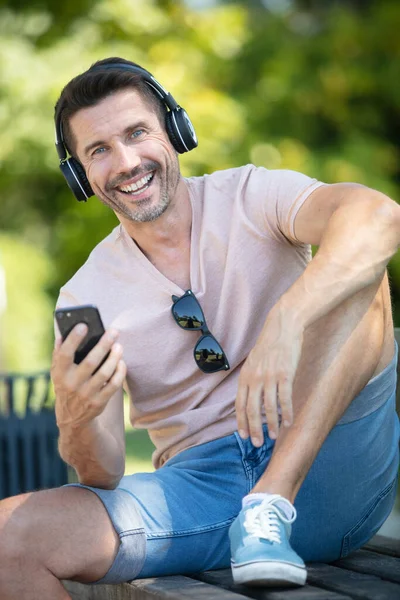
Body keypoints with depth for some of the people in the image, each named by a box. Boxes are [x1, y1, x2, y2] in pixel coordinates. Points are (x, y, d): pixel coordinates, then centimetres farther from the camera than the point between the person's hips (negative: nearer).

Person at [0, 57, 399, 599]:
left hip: (325, 466, -1)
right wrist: (76, 422, -25)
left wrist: (285, 322, -38)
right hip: (202, 488, 1)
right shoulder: (86, 298, 5)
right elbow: (105, 476, -1)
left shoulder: (251, 198, 0)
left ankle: (271, 508, -25)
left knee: (351, 268, -21)